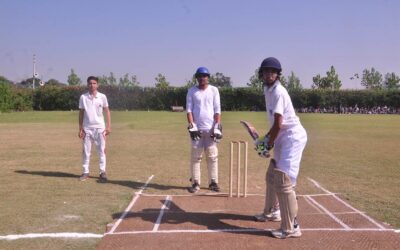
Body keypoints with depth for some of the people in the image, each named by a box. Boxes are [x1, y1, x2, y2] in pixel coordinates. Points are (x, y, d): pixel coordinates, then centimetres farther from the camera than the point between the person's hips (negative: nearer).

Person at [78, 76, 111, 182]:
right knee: (86, 151, 5)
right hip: (87, 128, 1)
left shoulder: (102, 97, 2)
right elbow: (81, 113, 7)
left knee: (101, 150, -1)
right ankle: (85, 172, 12)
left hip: (100, 127, -1)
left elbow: (107, 111, 5)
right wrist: (80, 129, 3)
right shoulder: (83, 97, 4)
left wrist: (108, 126, -3)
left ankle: (102, 172, 5)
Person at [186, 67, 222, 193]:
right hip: (196, 128, 0)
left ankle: (213, 182, 9)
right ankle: (195, 183, 7)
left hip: (211, 128, 0)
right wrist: (191, 125, -11)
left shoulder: (214, 90, 5)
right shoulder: (192, 91, 6)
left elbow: (217, 109, 2)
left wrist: (217, 126, -8)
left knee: (212, 156, 2)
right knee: (195, 156, 1)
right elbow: (189, 109, 2)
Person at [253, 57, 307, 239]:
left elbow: (278, 124, -20)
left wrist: (268, 145, -11)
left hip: (293, 137, -10)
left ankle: (291, 228, -11)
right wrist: (266, 139, 12)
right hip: (283, 138, 10)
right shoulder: (268, 90, 12)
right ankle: (272, 212, 40)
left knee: (283, 181, -15)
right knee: (272, 176, 22)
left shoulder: (278, 92, -17)